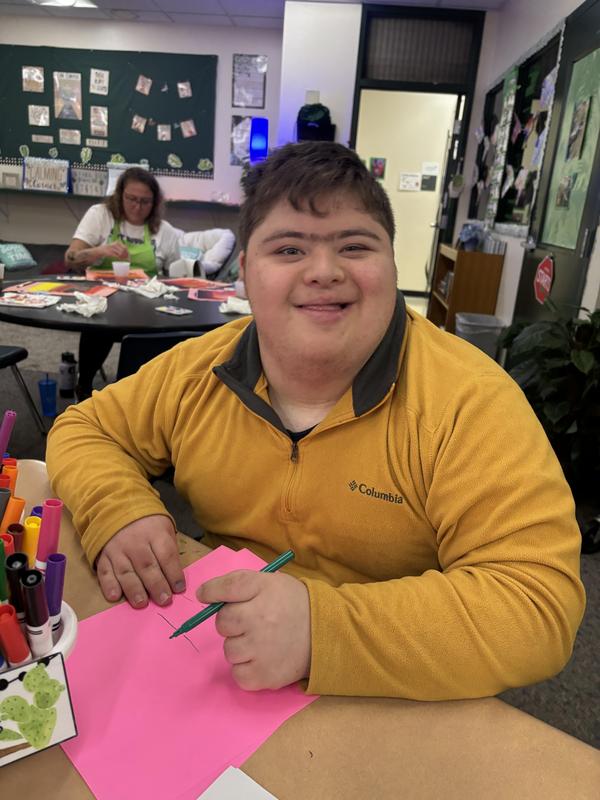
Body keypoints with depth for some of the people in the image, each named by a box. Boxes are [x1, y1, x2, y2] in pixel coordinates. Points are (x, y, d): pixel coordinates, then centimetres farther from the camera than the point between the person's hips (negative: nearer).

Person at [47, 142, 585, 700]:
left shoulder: (470, 403, -22)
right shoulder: (198, 370, -8)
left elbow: (540, 601, -26)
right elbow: (84, 430, 5)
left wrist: (324, 627, -38)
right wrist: (118, 512, -17)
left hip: (379, 713, -1)